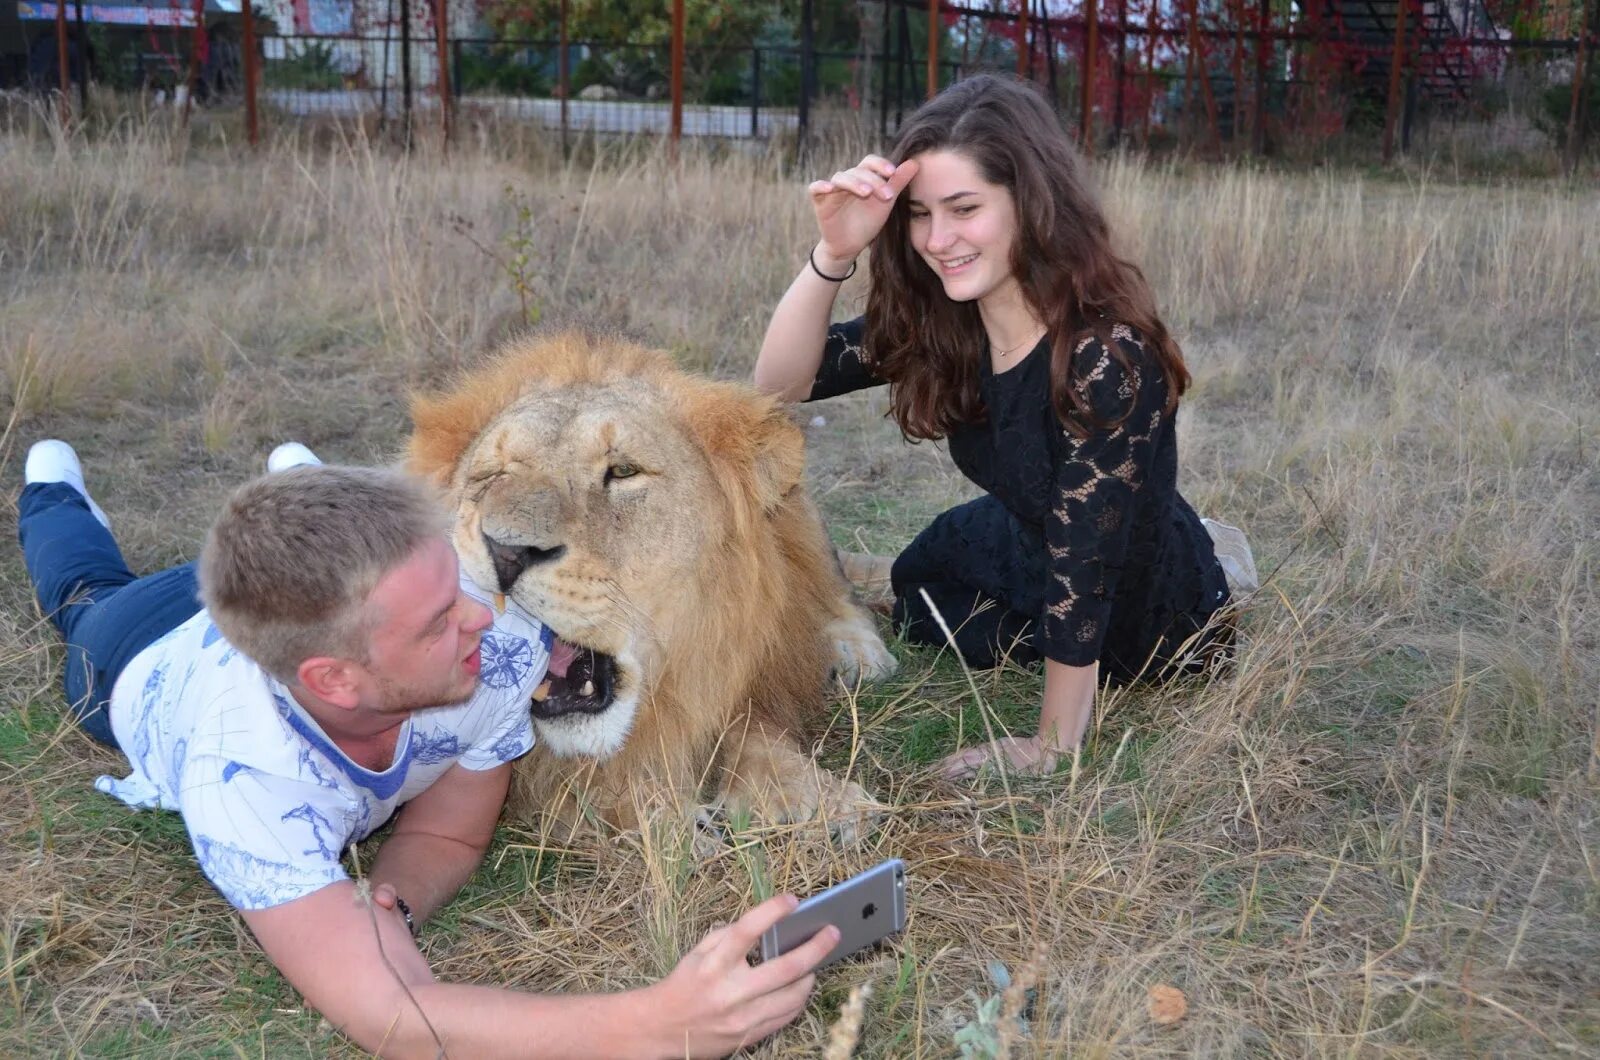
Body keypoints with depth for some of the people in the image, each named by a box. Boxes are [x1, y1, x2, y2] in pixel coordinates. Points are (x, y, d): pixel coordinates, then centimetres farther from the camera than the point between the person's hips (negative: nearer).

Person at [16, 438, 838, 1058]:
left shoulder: (498, 647, -45)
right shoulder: (239, 772, -54)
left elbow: (448, 833, -26)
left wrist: (388, 908, -49)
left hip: (311, 636, 1)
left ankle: (300, 487, 55)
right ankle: (56, 490, 59)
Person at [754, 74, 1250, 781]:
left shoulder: (1107, 352, -36)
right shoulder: (939, 321, -15)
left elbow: (1081, 567, -33)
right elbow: (781, 384, -18)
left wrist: (1051, 747, -27)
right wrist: (833, 254, -33)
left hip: (1145, 625, -6)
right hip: (1032, 538, 6)